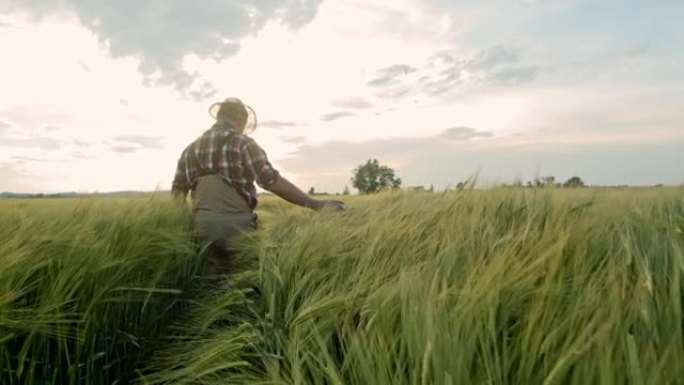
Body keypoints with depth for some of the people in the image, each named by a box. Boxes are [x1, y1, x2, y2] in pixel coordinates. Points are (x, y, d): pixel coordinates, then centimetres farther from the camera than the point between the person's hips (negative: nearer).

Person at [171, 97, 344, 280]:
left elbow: (178, 191, 14)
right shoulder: (242, 143, -3)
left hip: (202, 223, 5)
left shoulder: (191, 148, 15)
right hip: (236, 223, -5)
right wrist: (316, 204, -10)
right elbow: (272, 181, -12)